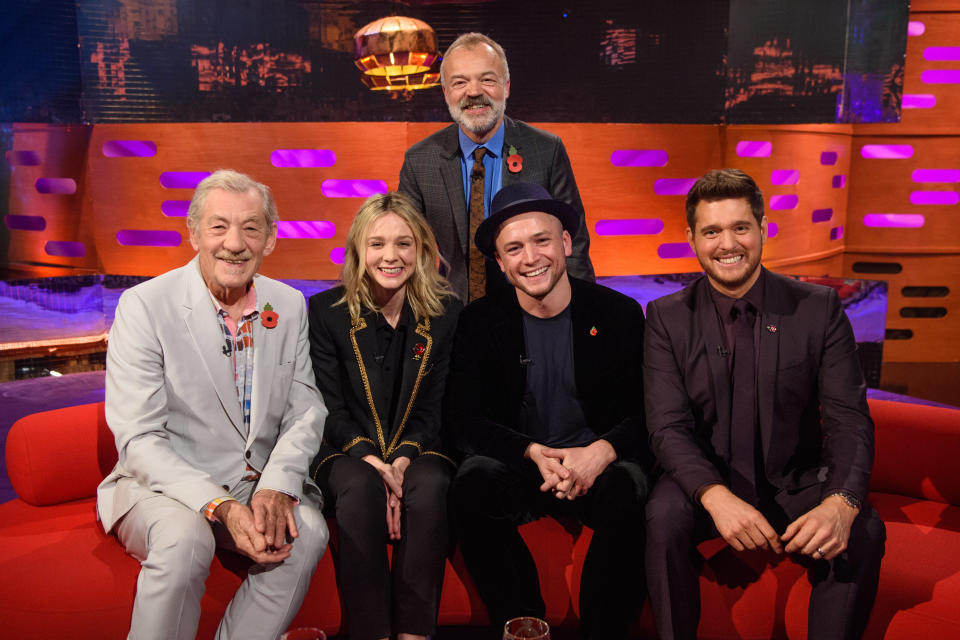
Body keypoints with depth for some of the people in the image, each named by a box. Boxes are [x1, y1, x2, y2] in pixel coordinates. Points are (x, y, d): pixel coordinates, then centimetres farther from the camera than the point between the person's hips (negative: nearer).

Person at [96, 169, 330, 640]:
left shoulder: (290, 306, 3)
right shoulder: (143, 306, -10)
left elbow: (305, 410, 4)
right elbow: (139, 440, -13)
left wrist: (277, 486, -16)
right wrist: (220, 507, -26)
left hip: (261, 483, 3)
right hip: (165, 483, -3)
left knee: (308, 531, -25)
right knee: (184, 539, -33)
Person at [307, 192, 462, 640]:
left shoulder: (446, 314, 2)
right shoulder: (326, 311, -1)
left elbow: (435, 409, 2)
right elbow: (330, 409, -4)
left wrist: (403, 459, -16)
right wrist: (371, 459, -20)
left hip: (419, 451, 1)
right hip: (346, 454, -1)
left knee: (429, 487, -32)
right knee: (360, 488, -33)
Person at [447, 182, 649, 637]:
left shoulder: (619, 314, 0)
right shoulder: (479, 323, 1)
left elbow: (645, 412, -1)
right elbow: (466, 421, -3)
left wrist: (601, 451, -22)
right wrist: (533, 454, -20)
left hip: (599, 465, 0)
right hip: (517, 467, 1)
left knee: (626, 494, -33)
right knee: (472, 487, -30)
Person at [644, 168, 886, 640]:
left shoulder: (820, 308, -3)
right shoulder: (666, 318, -4)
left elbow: (849, 418, -7)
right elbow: (668, 426, -12)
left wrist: (842, 502, -28)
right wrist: (715, 495, -31)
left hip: (795, 484, 1)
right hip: (705, 479, -1)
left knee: (863, 531, -26)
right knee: (664, 515, -30)